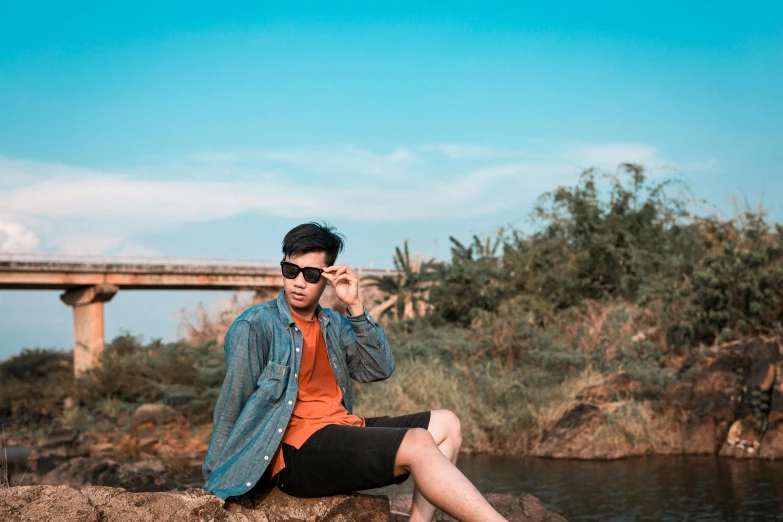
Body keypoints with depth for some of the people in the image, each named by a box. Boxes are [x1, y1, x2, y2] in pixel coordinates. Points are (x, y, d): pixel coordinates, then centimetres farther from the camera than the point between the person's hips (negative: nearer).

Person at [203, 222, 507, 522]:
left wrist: (355, 307, -4)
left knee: (445, 424, 1)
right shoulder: (254, 327, -6)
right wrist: (217, 481, -4)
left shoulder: (334, 325, 17)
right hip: (297, 451, -8)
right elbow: (231, 408, -6)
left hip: (342, 435, 9)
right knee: (417, 443, -24)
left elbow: (379, 370, 5)